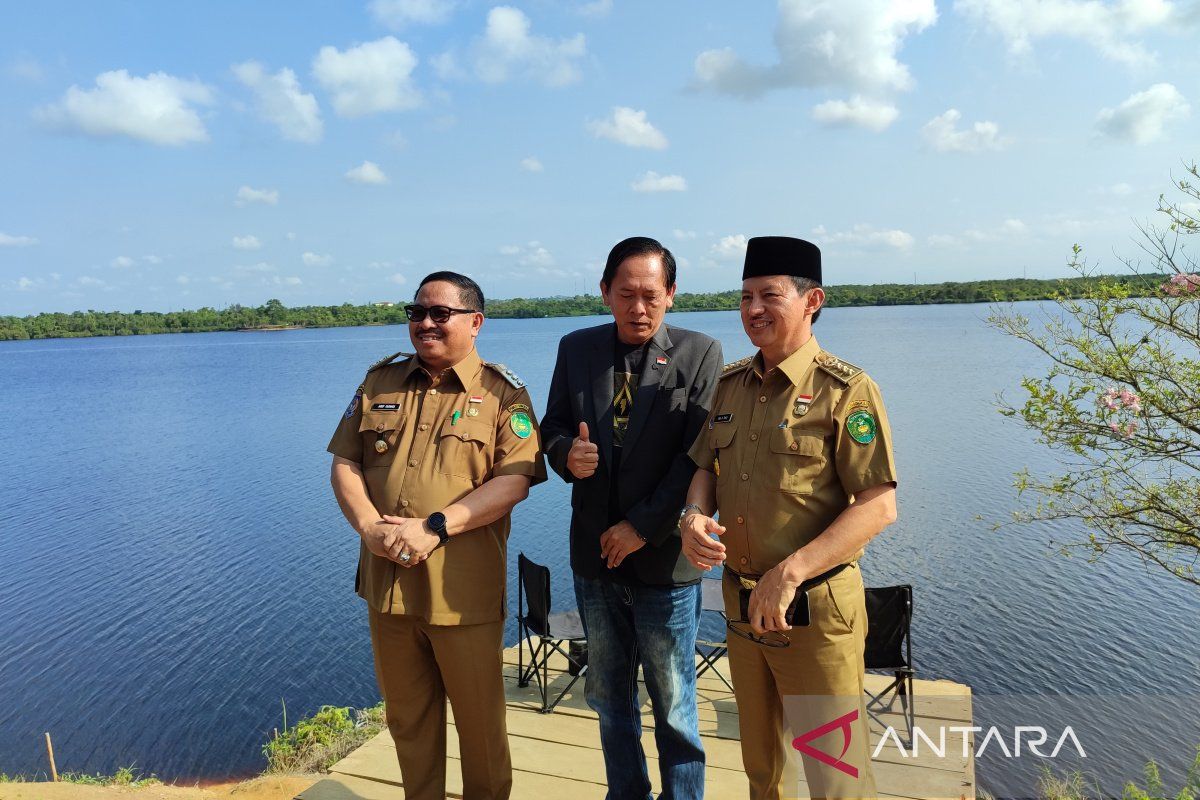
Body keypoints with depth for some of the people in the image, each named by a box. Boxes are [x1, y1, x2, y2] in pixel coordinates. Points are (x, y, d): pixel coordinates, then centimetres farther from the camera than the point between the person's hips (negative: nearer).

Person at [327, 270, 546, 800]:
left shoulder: (502, 393, -4)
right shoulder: (380, 382, 9)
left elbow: (516, 479, -14)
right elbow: (345, 463, 7)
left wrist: (435, 526, -21)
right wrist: (369, 526, -11)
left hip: (463, 590, -4)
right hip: (387, 582, 4)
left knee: (479, 717, 12)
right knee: (406, 715, 19)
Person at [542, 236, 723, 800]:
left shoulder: (699, 354, -8)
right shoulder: (576, 349, 3)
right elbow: (553, 426, 9)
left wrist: (642, 528, -16)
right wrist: (567, 453, -15)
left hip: (665, 559, -4)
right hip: (595, 555, 4)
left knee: (673, 706, 11)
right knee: (608, 697, 20)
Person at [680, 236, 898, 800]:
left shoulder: (845, 390, -13)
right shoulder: (729, 384, 6)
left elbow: (878, 506, -17)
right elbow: (707, 467, 14)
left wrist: (791, 572, -25)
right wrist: (694, 515, -8)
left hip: (815, 611, -6)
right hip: (740, 602, 6)